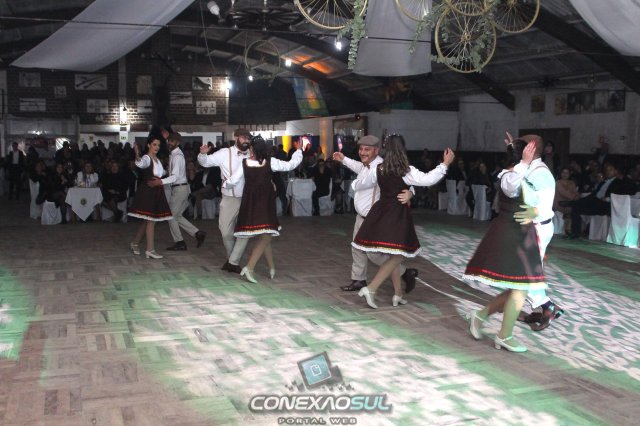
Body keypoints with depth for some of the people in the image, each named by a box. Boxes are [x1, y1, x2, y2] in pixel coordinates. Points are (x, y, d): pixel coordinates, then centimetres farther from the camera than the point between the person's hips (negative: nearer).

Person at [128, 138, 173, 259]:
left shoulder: (157, 159, 16)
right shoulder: (146, 158, -12)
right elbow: (140, 163, -39)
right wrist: (137, 156, -57)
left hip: (156, 191, 9)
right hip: (147, 191, -9)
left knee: (149, 220, 13)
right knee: (151, 220, -8)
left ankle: (135, 243, 27)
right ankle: (150, 250, -5)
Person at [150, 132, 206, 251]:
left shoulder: (177, 156, -18)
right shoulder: (173, 154, 13)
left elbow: (175, 176, -28)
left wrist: (161, 181, -40)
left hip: (180, 189, -9)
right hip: (181, 188, 9)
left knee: (172, 216, -1)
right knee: (177, 216, 13)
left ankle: (179, 242, 8)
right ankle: (197, 233, 11)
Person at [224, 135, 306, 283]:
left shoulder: (245, 163, -4)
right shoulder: (270, 162, -10)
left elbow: (233, 181, 0)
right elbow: (291, 165, -2)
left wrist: (225, 185, 23)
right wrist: (299, 150, 13)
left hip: (250, 204, 4)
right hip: (265, 204, -4)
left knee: (264, 236, 16)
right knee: (265, 236, -4)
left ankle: (272, 268, 22)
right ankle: (249, 268, -19)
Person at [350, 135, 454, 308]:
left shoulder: (379, 169, 4)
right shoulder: (406, 171, -12)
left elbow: (358, 184, 15)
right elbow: (428, 179, -16)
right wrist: (445, 163, -5)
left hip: (381, 213, 6)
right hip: (397, 215, -6)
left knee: (394, 255, 17)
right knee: (397, 256, -1)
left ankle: (398, 294, 22)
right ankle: (370, 289, -12)